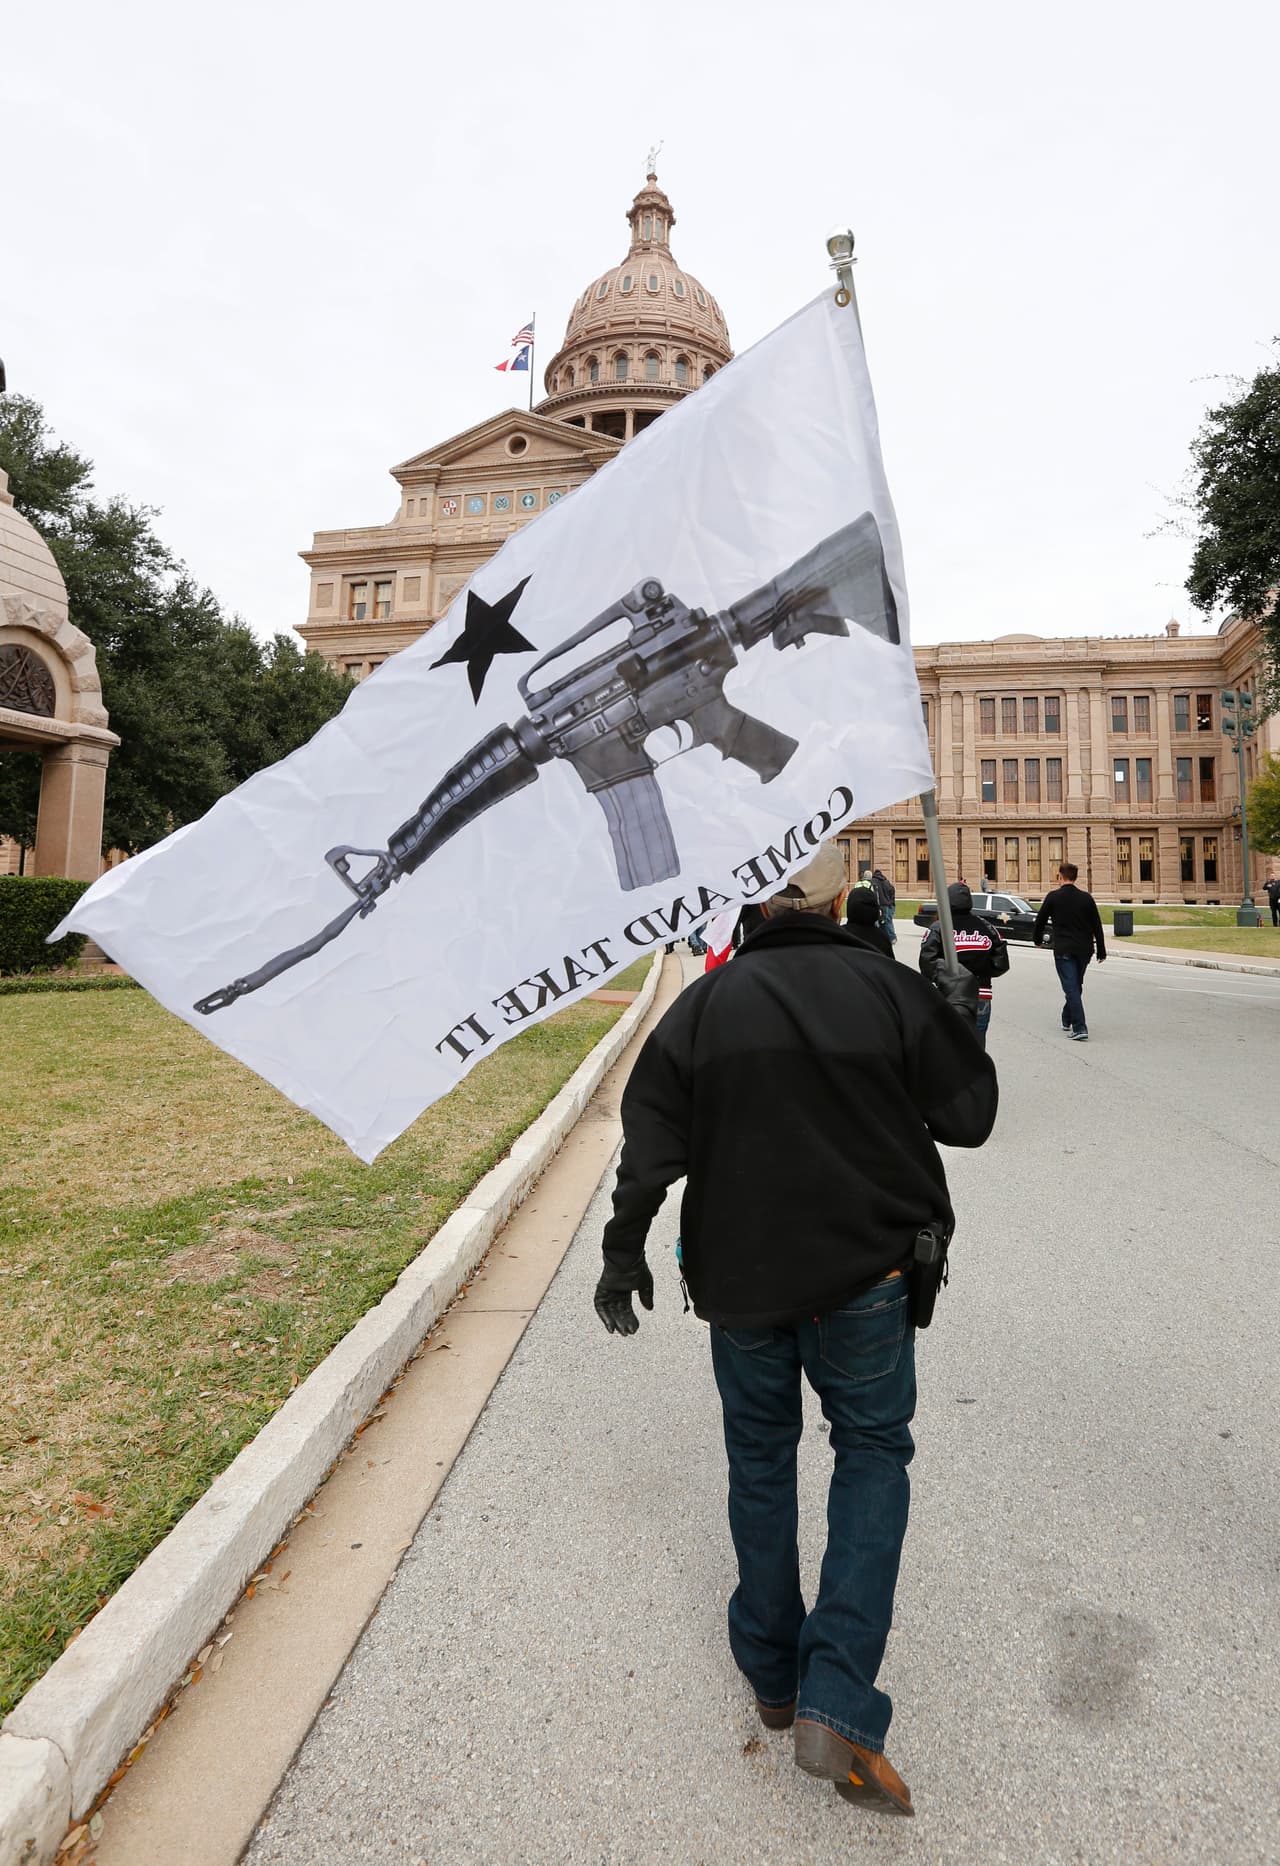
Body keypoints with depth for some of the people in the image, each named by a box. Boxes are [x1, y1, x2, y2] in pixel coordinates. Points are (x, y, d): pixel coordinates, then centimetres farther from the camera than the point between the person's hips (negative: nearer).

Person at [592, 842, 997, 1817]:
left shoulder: (705, 1003, -5)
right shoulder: (891, 989, -7)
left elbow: (651, 1138, -5)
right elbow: (969, 1115, -1)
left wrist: (625, 1248, 4)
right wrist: (960, 1021, 15)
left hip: (742, 1279, 2)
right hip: (866, 1276, -1)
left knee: (761, 1459, 19)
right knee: (872, 1452, 16)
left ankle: (772, 1675, 34)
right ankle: (836, 1704, 6)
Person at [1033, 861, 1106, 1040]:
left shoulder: (1053, 897, -5)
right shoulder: (1086, 898, 4)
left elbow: (1040, 920, 4)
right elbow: (1097, 926, 6)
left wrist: (1038, 939, 22)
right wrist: (1101, 951, 13)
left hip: (1063, 950, -4)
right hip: (1084, 950, 4)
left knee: (1071, 988, -6)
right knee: (1076, 986, 19)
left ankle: (1080, 1029, -15)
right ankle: (1067, 1020, 34)